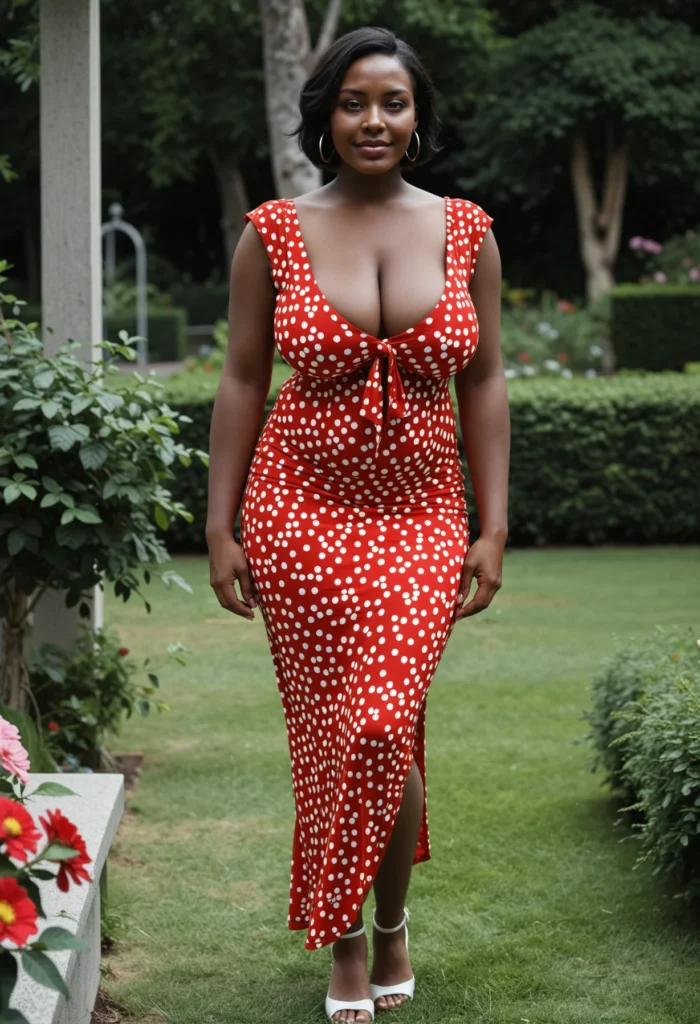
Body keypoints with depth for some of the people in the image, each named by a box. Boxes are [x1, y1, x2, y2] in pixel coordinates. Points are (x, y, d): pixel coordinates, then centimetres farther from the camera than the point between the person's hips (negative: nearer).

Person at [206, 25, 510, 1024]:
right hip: (300, 512, 0)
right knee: (326, 735, 3)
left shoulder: (465, 233, 3)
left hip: (419, 519, 0)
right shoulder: (274, 233, -1)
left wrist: (494, 528, 2)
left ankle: (391, 920, 17)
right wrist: (220, 528, 0)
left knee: (384, 730, -10)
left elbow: (484, 385, 6)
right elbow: (242, 381, 3)